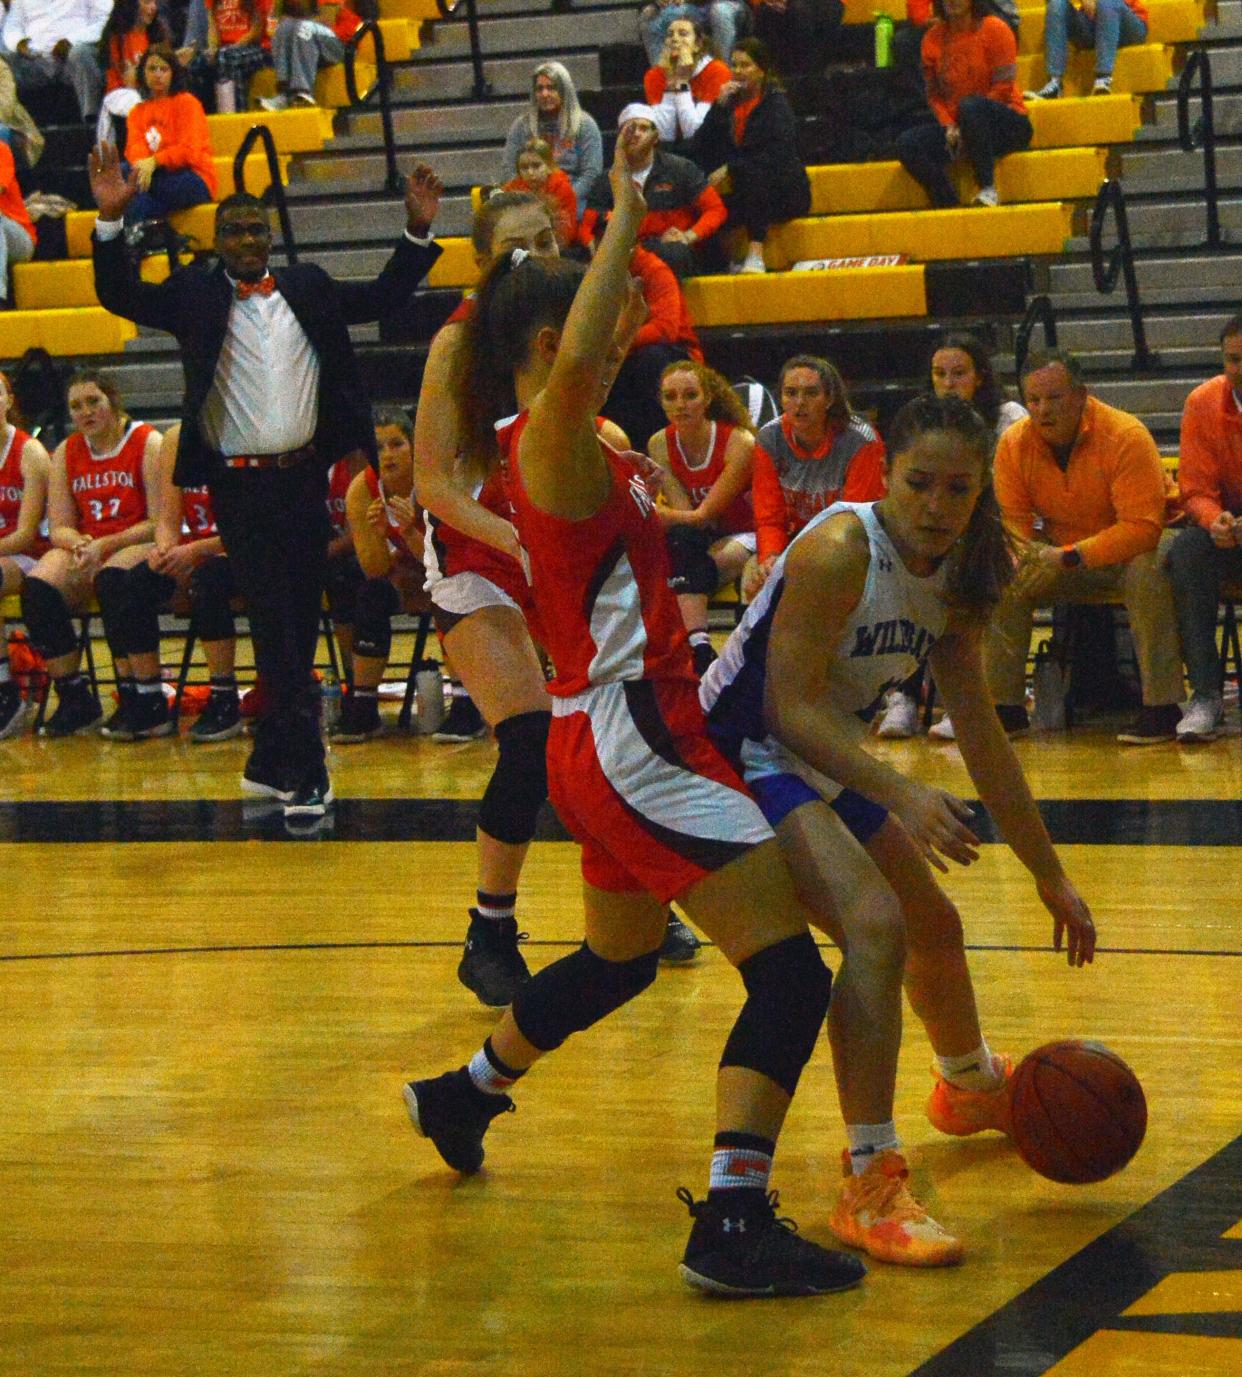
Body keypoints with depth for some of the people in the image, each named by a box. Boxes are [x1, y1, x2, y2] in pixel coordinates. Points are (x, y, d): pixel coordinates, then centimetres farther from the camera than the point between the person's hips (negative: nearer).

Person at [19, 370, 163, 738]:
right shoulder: (66, 453, 12)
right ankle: (74, 701, -15)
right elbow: (59, 527, 9)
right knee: (37, 587, -25)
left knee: (112, 580, -38)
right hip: (84, 549, 5)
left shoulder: (148, 443, -3)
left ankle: (141, 702, -31)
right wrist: (78, 544, -15)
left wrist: (105, 546, -19)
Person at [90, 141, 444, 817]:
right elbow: (121, 296, -8)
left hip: (304, 478, 4)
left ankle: (271, 761, 22)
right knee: (273, 627, -7)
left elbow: (383, 296, 14)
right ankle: (306, 774, -7)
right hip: (240, 487, -4)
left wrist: (417, 229, -1)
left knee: (300, 626, 9)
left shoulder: (308, 289, 11)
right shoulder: (194, 296, 2)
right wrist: (110, 218, -22)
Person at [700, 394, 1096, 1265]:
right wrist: (900, 795, -40)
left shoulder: (956, 582, 0)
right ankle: (870, 1186, -25)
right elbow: (790, 708, -29)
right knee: (876, 926, -28)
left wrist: (1050, 875, 11)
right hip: (746, 757, -9)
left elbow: (982, 736, 9)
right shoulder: (839, 553, -25)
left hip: (831, 766, 9)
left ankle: (971, 1086, 58)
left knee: (935, 929, 25)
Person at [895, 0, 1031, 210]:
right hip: (955, 129, 5)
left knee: (970, 106, -38)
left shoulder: (994, 29, -7)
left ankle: (988, 189, -32)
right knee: (907, 143, -20)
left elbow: (1004, 87, -12)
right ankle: (948, 205, -22)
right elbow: (933, 94, 9)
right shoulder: (933, 38, 7)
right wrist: (948, 126, -9)